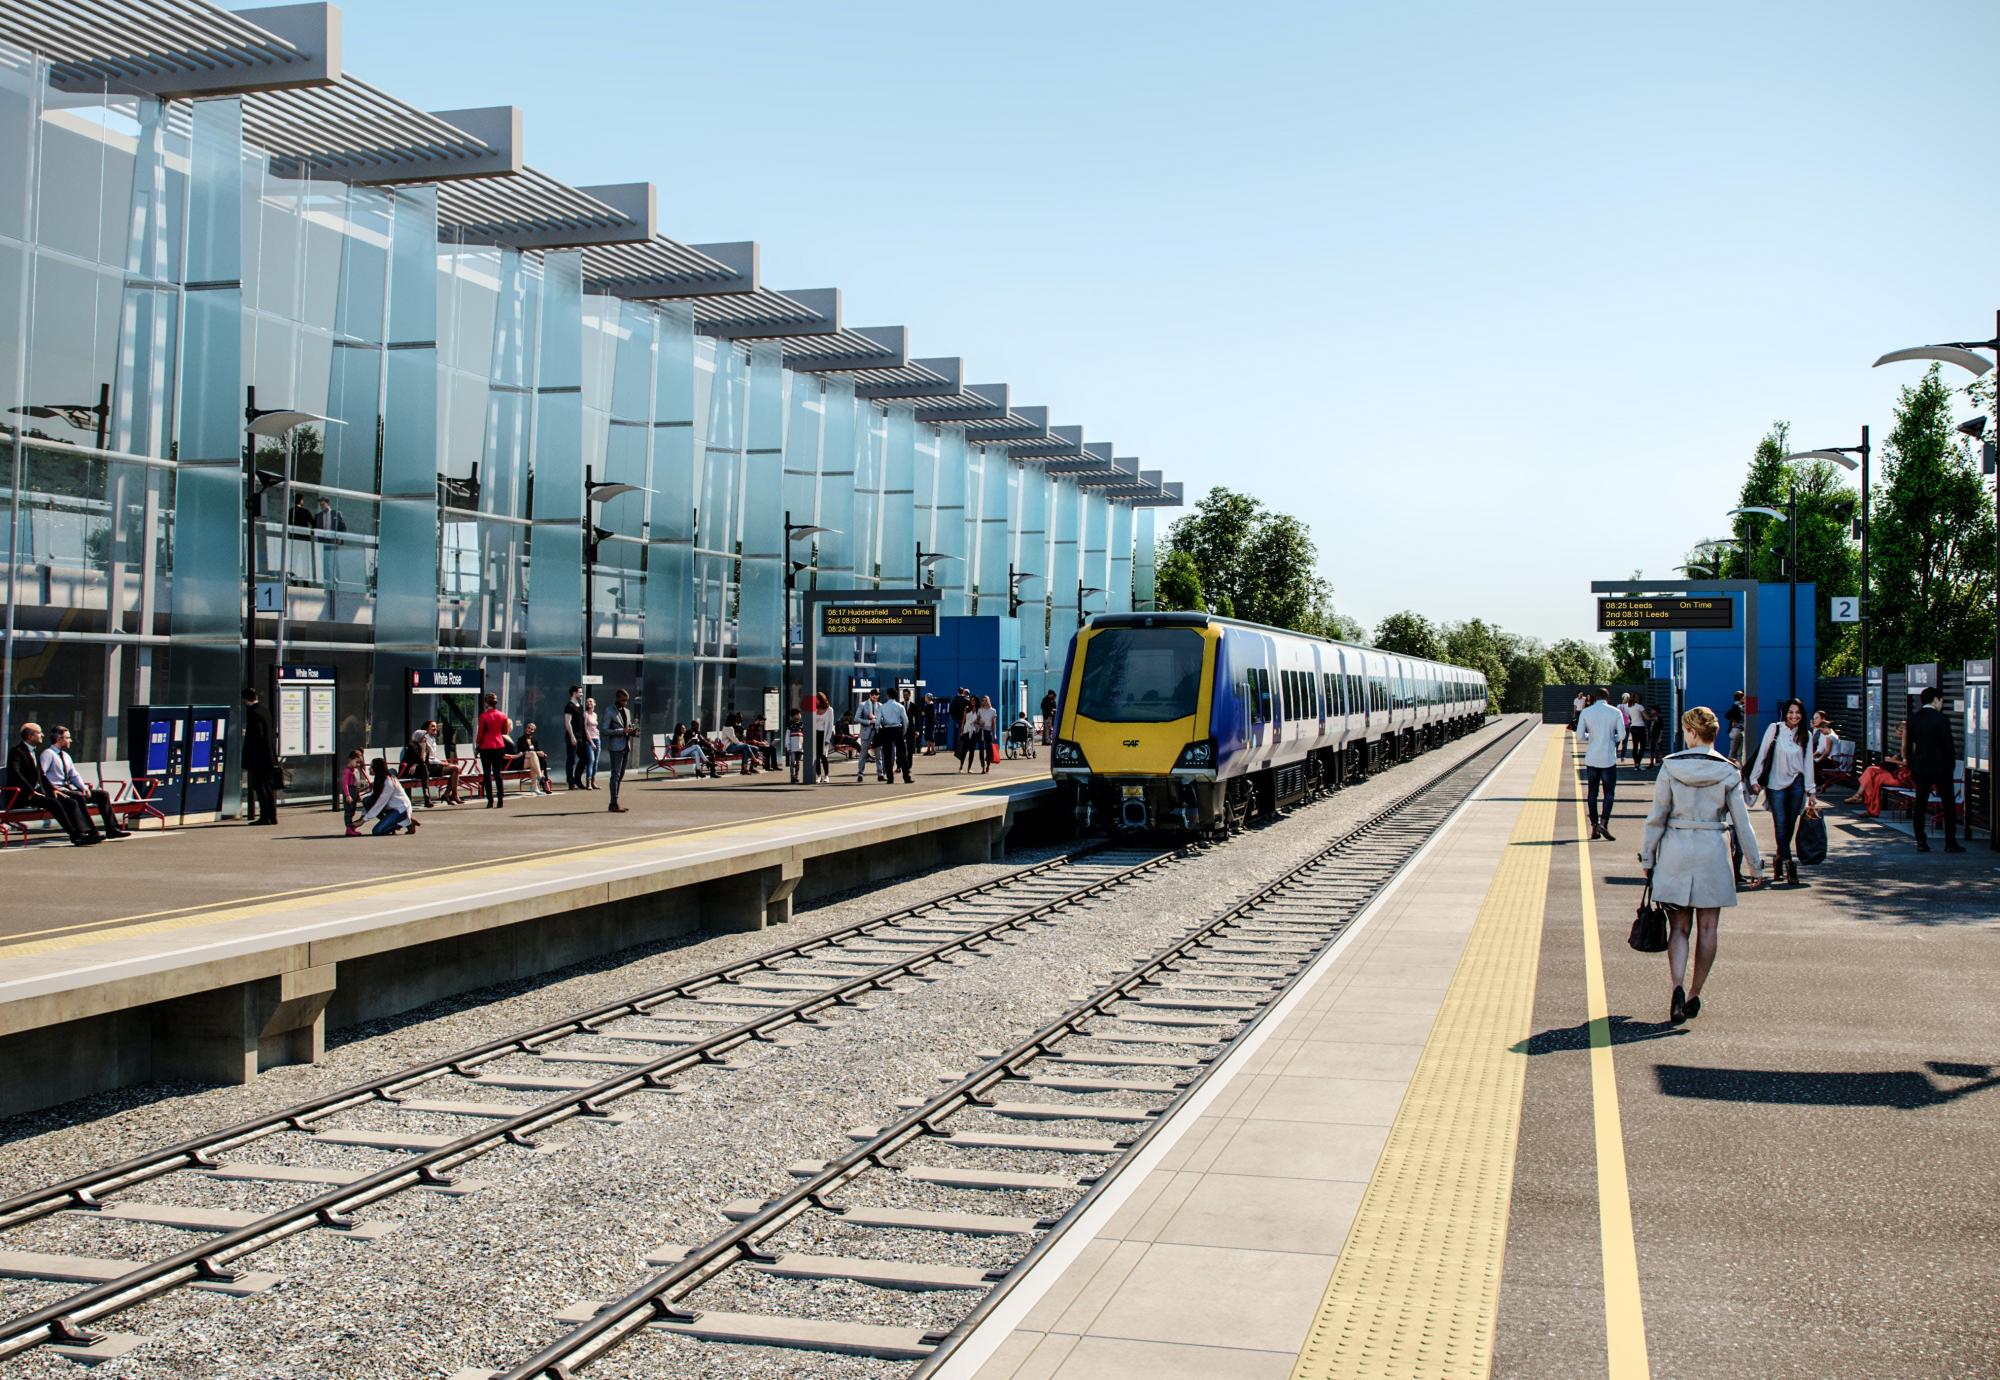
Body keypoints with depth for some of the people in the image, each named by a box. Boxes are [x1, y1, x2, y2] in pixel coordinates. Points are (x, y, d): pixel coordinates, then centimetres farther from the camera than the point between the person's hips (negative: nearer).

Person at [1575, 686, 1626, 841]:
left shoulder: (1586, 712, -1)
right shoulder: (1615, 712, -4)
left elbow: (1580, 736, -3)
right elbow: (1622, 736, -6)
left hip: (1591, 759, 2)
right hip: (1608, 758, -2)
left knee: (1592, 792, 10)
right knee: (1609, 792, 4)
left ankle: (1594, 827, 11)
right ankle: (1603, 823, -14)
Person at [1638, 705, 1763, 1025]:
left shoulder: (1671, 767, -6)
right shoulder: (1728, 772, -4)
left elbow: (1656, 817, -3)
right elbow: (1741, 822, -1)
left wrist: (1646, 856, 6)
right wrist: (1755, 863, 8)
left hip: (1675, 851, 0)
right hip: (1713, 852, 0)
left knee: (1679, 926, 6)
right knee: (1707, 928, 11)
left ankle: (1678, 987, -15)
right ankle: (1694, 995, 15)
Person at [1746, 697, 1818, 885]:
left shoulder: (1805, 736, 6)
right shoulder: (1774, 729, -3)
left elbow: (1808, 763, 7)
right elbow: (1762, 754, -1)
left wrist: (1811, 792, 4)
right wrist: (1754, 779, -5)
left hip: (1796, 783, 3)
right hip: (1776, 784, -3)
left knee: (1790, 825, 5)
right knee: (1780, 824, -10)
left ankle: (1779, 859, 21)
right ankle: (1788, 863, -12)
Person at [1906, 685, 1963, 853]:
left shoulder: (1913, 719, 2)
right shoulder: (1940, 719, -13)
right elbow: (1949, 746, -9)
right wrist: (1950, 765, 4)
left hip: (1920, 767, 5)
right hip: (1940, 767, -5)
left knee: (1920, 805, 7)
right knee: (1949, 805, 5)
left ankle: (1921, 842, 5)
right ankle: (1950, 842, 4)